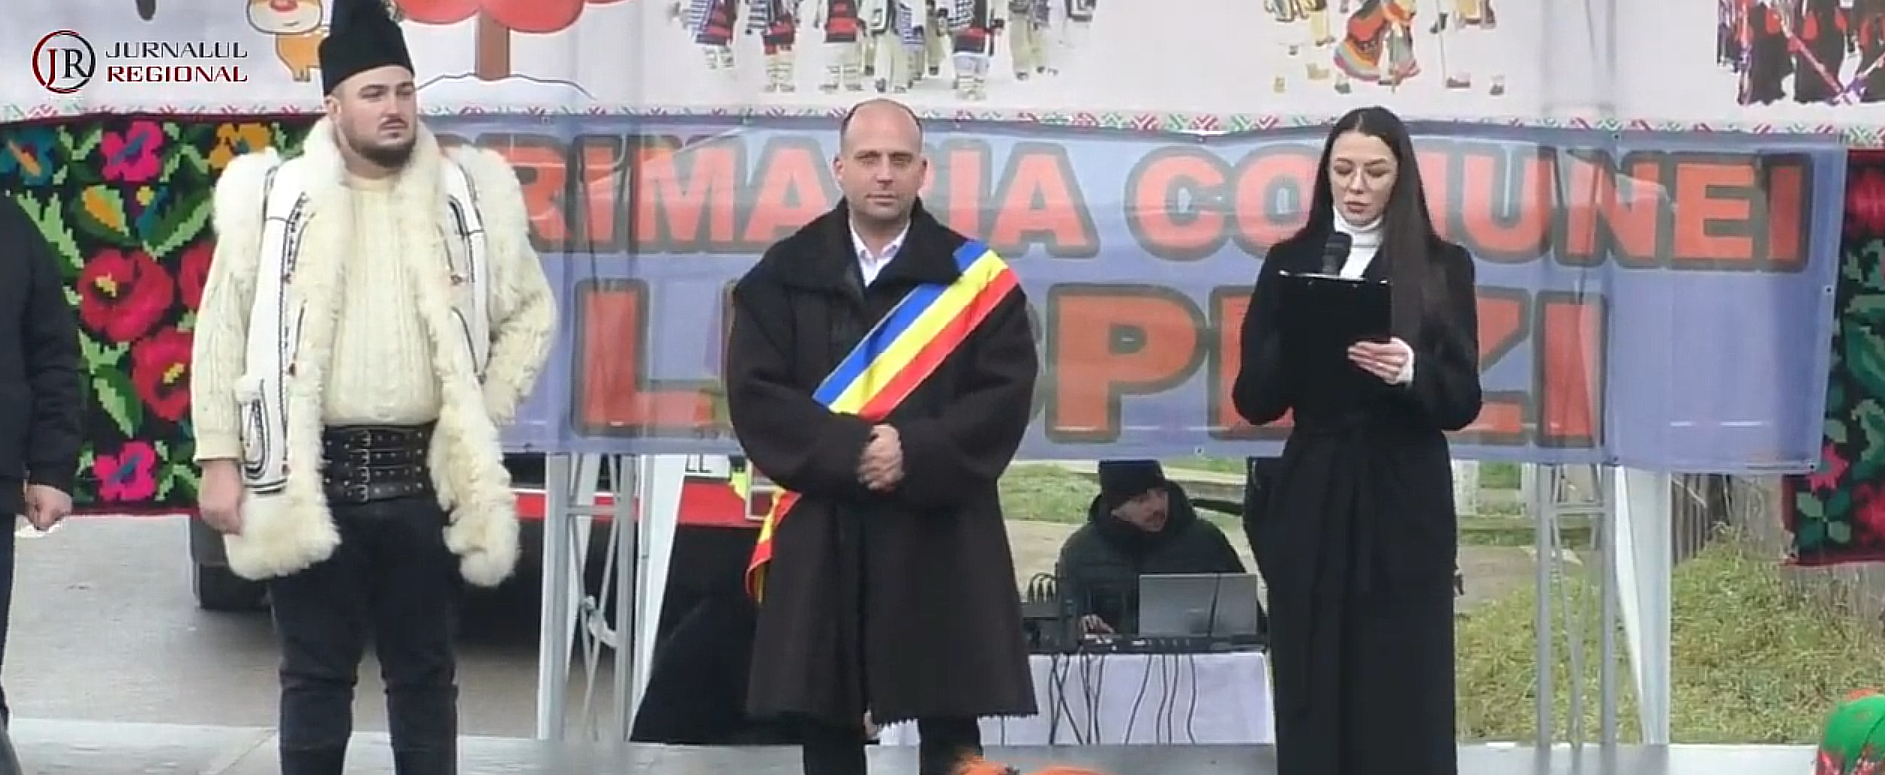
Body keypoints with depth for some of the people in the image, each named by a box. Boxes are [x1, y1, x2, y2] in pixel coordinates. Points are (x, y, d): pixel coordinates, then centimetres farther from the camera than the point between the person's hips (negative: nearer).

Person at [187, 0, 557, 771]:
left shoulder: (469, 198, 4)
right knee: (315, 676, 6)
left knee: (424, 675, 9)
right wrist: (220, 459, -3)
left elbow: (530, 312, 13)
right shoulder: (273, 197, 0)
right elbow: (224, 333, 2)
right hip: (309, 478, -1)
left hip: (426, 475, 1)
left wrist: (484, 415, 3)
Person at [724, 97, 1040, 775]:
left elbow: (1006, 392, -3)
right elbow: (754, 393, -2)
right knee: (822, 720, 6)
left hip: (938, 530, -1)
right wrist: (845, 452, -16)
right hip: (818, 530, 1)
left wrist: (917, 453, -17)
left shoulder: (974, 276, 4)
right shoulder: (784, 275, 6)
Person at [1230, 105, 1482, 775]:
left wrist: (1410, 371, -21)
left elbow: (1462, 402, -1)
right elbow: (1253, 401, 2)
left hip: (1404, 507, -1)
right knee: (1311, 698, 1)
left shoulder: (1443, 266, 3)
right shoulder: (1290, 262, 7)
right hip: (1312, 505, 1)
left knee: (1403, 698, -2)